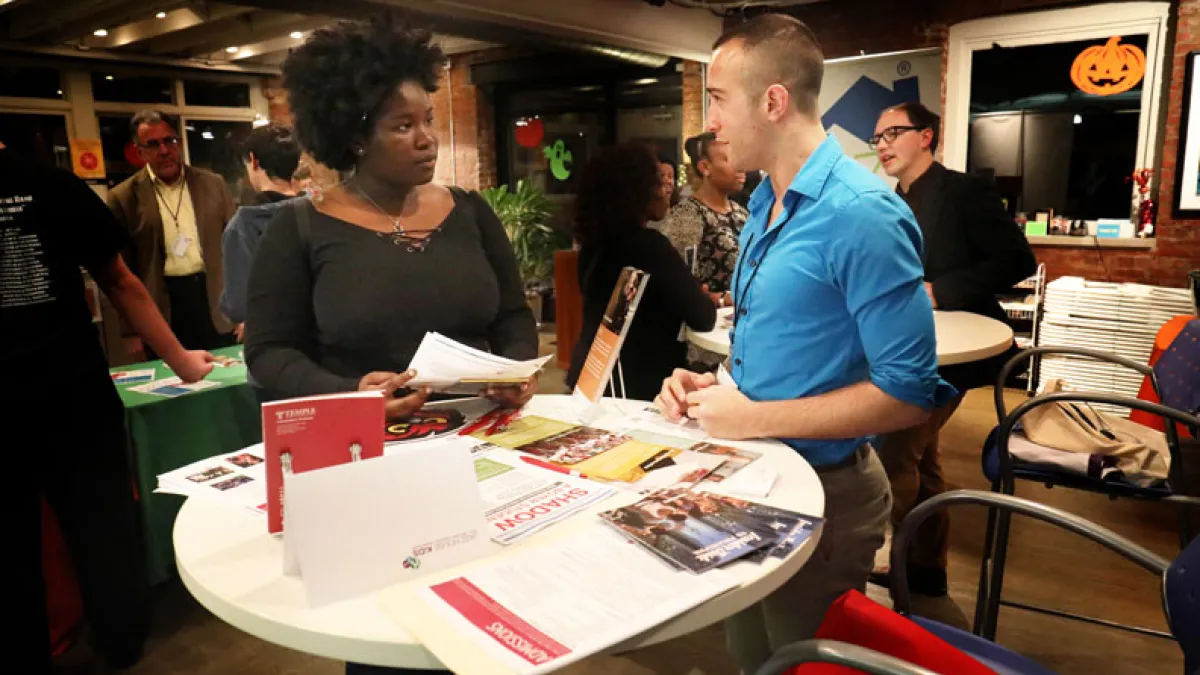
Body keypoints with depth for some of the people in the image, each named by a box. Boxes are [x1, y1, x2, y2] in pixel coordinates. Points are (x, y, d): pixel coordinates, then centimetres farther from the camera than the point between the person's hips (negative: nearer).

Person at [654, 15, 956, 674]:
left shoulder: (861, 213, -23)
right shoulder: (765, 204, 6)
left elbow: (909, 393, -24)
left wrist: (754, 418, -22)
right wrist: (714, 385, -2)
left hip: (823, 493, -8)